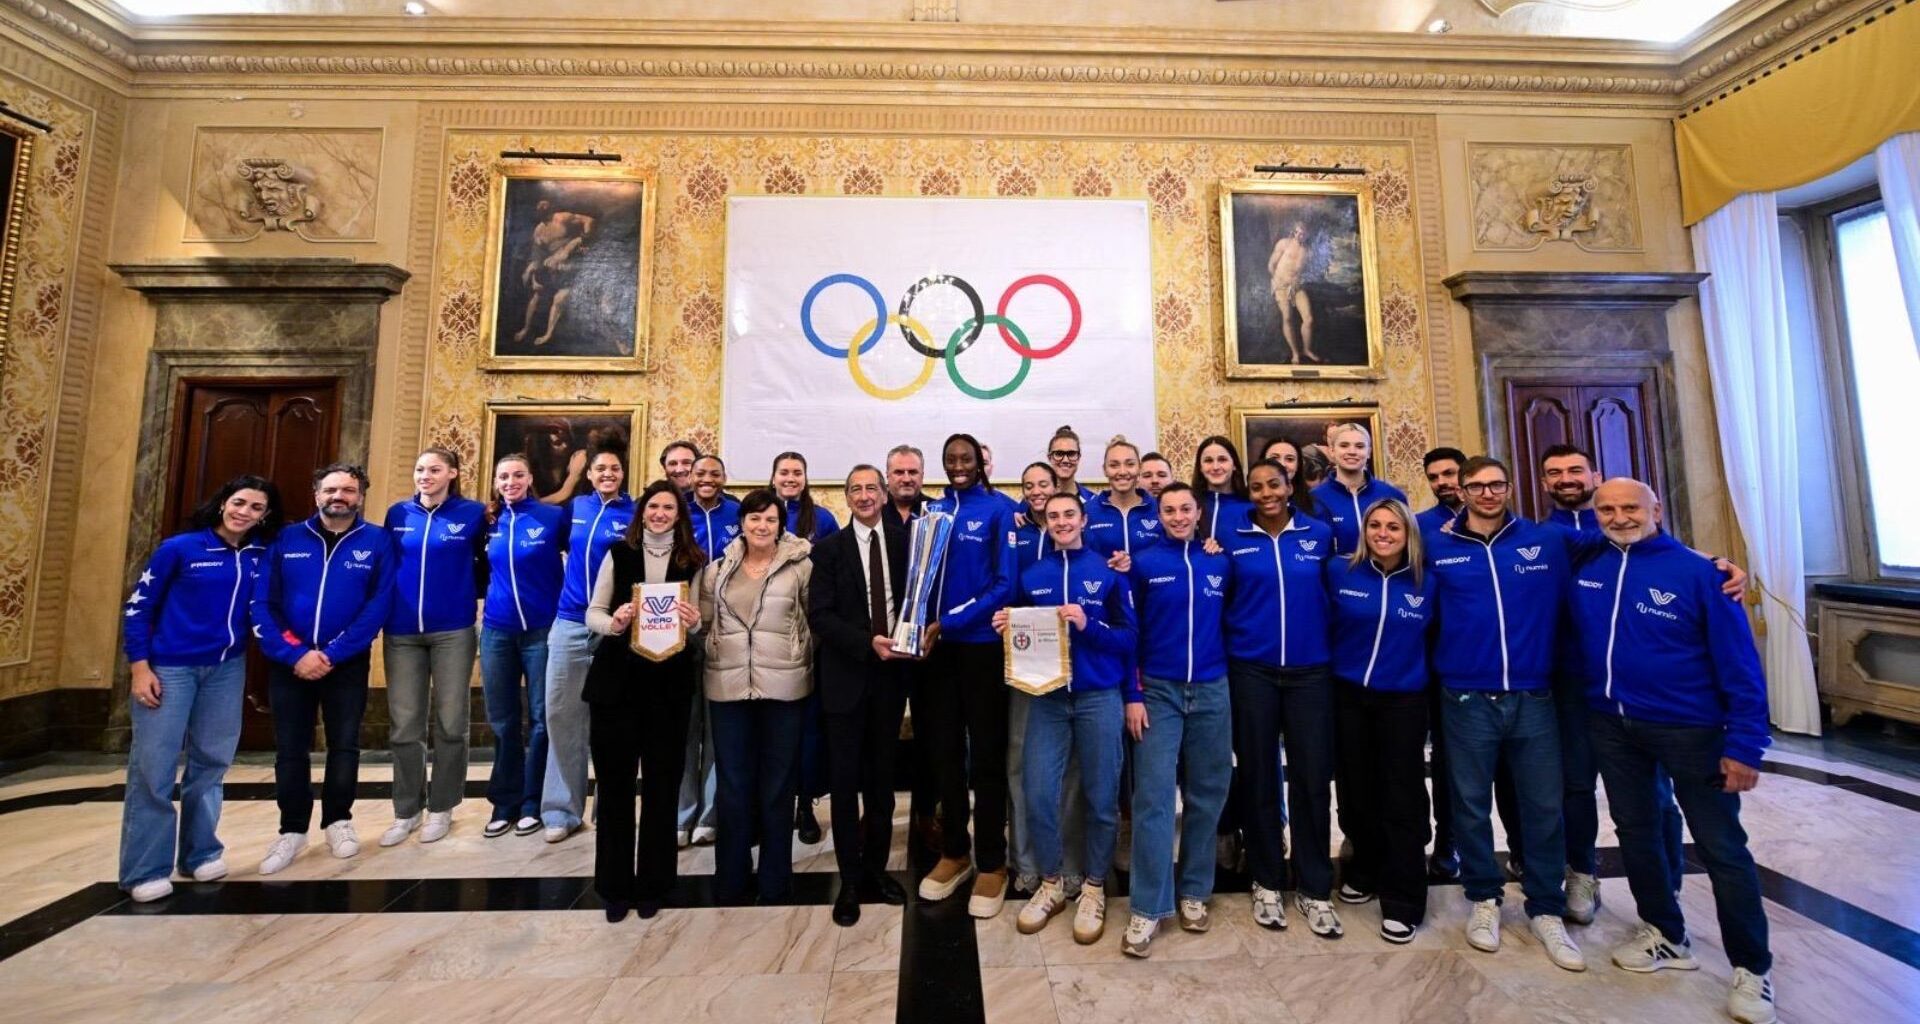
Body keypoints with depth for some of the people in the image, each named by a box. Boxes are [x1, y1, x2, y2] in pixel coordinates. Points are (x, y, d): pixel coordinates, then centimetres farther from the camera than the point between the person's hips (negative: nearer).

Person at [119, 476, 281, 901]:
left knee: (212, 762, 11)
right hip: (169, 668, -3)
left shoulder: (262, 555, 1)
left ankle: (201, 853, 24)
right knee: (152, 766, -1)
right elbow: (137, 606, -3)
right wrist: (140, 667, -8)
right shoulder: (179, 547, -6)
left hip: (228, 669, 3)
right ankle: (145, 872, 12)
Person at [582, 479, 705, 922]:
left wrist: (693, 623, -16)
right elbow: (593, 614, 3)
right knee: (614, 783, 9)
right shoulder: (618, 554, 2)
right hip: (616, 679, 0)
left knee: (662, 784, 9)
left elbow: (700, 627, 7)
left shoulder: (694, 562, 2)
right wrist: (612, 622, -18)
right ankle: (614, 885, 27)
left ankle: (652, 884, 27)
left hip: (670, 683, 0)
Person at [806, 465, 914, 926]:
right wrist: (867, 643, -19)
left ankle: (876, 869, 33)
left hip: (891, 673, 2)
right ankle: (850, 881, 24)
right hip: (847, 676, -2)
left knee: (882, 779, 15)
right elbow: (819, 615, -9)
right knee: (846, 780, 8)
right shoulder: (830, 548, -2)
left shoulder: (905, 541, 3)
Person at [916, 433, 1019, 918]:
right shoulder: (933, 509, 9)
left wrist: (952, 622, -17)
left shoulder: (999, 509, -5)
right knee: (944, 751, 13)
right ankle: (955, 852, 32)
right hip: (937, 645, 5)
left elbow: (1005, 583, -11)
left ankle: (992, 863, 24)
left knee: (986, 755, 7)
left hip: (982, 644, -4)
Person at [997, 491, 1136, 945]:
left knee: (1100, 796, 8)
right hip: (1048, 697, 2)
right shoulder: (1031, 576, 7)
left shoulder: (1108, 571, -1)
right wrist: (1008, 628, -8)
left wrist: (1088, 625, -19)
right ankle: (1050, 883, 24)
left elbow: (1129, 637, -3)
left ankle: (1094, 888, 28)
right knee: (1038, 793, 1)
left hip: (1100, 696, -2)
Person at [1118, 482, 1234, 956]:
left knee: (1206, 794, 11)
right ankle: (1147, 907, 6)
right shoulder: (1143, 563, -2)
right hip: (1159, 691, -3)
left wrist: (1230, 672, 2)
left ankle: (1194, 891, 28)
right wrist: (1132, 694, -6)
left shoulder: (1221, 562, 5)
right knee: (1154, 797, -3)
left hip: (1212, 691, 3)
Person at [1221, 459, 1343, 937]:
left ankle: (1315, 890, 22)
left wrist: (1330, 644, 2)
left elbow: (1335, 593, 9)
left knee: (1312, 778, 4)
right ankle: (1267, 882, 24)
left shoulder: (1320, 534, 4)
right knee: (1258, 777, 8)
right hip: (1251, 672, 0)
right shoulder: (1233, 539, 2)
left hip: (1310, 671, 1)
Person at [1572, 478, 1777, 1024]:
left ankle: (1753, 968, 27)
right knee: (1635, 832, 17)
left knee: (1721, 847, 6)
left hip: (1689, 727, -4)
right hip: (1611, 724, 4)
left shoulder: (1697, 571, -12)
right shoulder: (1584, 570, -1)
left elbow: (1738, 661, -11)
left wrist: (1744, 743, -13)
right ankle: (1667, 938, 37)